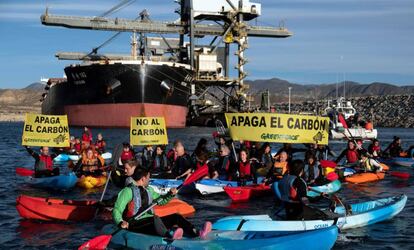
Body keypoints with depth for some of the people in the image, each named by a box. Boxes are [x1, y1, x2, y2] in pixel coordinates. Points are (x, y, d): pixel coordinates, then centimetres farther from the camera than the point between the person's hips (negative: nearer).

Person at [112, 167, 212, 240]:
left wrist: (170, 194, 9)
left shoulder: (148, 190, 17)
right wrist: (121, 222, -32)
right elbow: (117, 210, -13)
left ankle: (197, 233, -29)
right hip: (135, 223, -8)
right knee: (155, 218, -37)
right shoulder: (128, 191, -8)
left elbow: (161, 201, 29)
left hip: (150, 221, 8)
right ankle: (169, 235, -65)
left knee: (175, 217, -7)